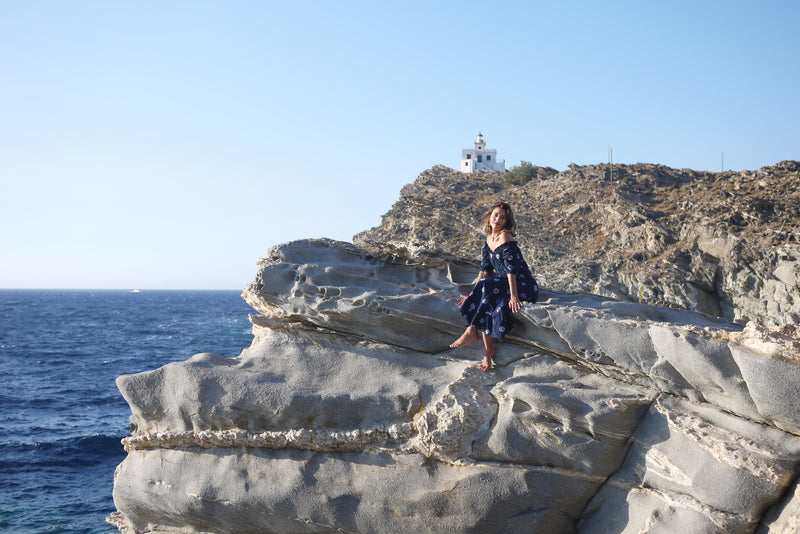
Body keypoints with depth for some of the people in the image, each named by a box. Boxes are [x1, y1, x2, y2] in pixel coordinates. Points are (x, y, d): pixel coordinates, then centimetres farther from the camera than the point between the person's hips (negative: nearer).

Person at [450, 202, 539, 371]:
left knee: (487, 288, -26)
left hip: (524, 287, -7)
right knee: (484, 301, -20)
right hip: (506, 285, 7)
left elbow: (511, 269, -21)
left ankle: (471, 332, -17)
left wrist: (514, 297, -26)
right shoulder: (489, 239, 11)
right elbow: (485, 269, 13)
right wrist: (473, 294, 7)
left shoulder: (505, 237, -14)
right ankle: (488, 350, -20)